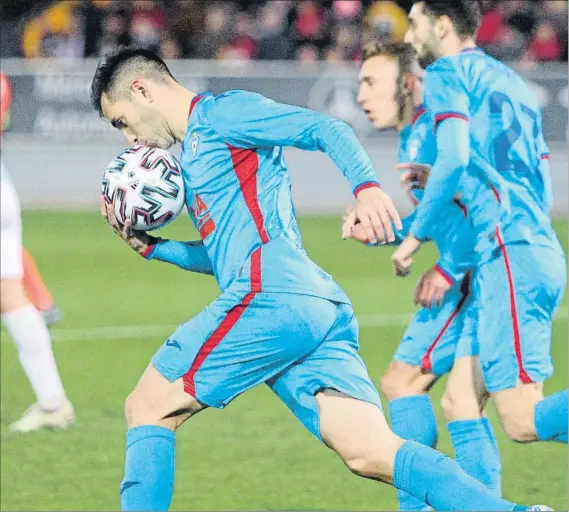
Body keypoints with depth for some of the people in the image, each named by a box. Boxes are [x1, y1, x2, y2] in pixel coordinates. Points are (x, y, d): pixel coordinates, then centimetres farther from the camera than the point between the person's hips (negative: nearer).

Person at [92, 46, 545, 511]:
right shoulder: (194, 150, 33)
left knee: (147, 408, 3)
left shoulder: (219, 112, 6)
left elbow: (325, 129, -7)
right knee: (373, 453, -9)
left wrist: (366, 185, -24)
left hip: (271, 297, -9)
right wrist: (148, 245, 30)